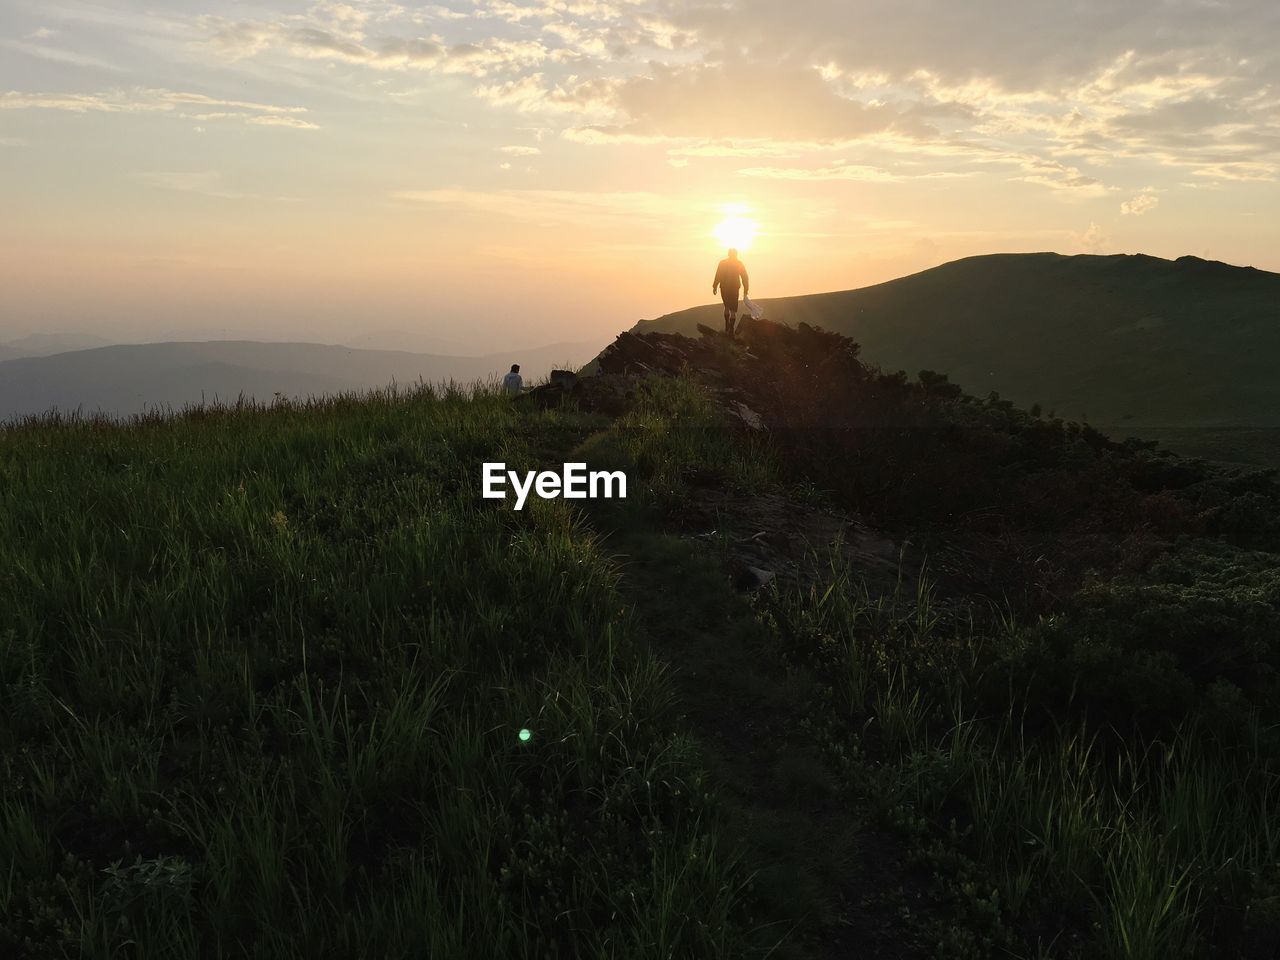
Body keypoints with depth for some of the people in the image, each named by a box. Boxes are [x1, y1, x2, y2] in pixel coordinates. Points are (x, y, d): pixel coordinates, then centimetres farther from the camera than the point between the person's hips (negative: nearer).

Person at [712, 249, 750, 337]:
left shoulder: (722, 263, 1)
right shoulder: (739, 263, 1)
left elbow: (718, 276, -2)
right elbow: (744, 277, -1)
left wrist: (715, 287, 3)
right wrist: (746, 288, 4)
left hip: (724, 288, 1)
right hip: (734, 288, -1)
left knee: (727, 307, 21)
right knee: (733, 309, 1)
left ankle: (727, 327, 17)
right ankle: (731, 329, -9)